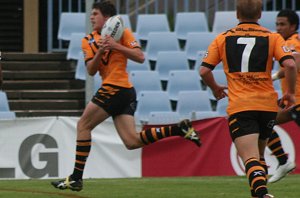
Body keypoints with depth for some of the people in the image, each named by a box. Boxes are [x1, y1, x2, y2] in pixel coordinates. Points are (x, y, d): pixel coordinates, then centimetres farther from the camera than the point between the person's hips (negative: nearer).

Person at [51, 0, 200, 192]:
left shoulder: (121, 32, -2)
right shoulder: (89, 41, 17)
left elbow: (140, 57, -9)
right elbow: (91, 71, 6)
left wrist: (116, 46, -18)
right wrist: (100, 52, -10)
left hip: (115, 88, -8)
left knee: (83, 125, -6)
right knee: (132, 142, 0)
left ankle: (76, 178, -4)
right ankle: (180, 129, 6)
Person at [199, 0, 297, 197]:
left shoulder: (223, 38, 6)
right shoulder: (272, 37, 4)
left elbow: (204, 70, 3)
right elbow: (290, 64, -10)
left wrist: (215, 88, 23)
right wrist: (290, 92, 5)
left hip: (239, 107, -2)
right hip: (268, 104, 2)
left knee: (250, 157, -12)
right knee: (259, 154, 23)